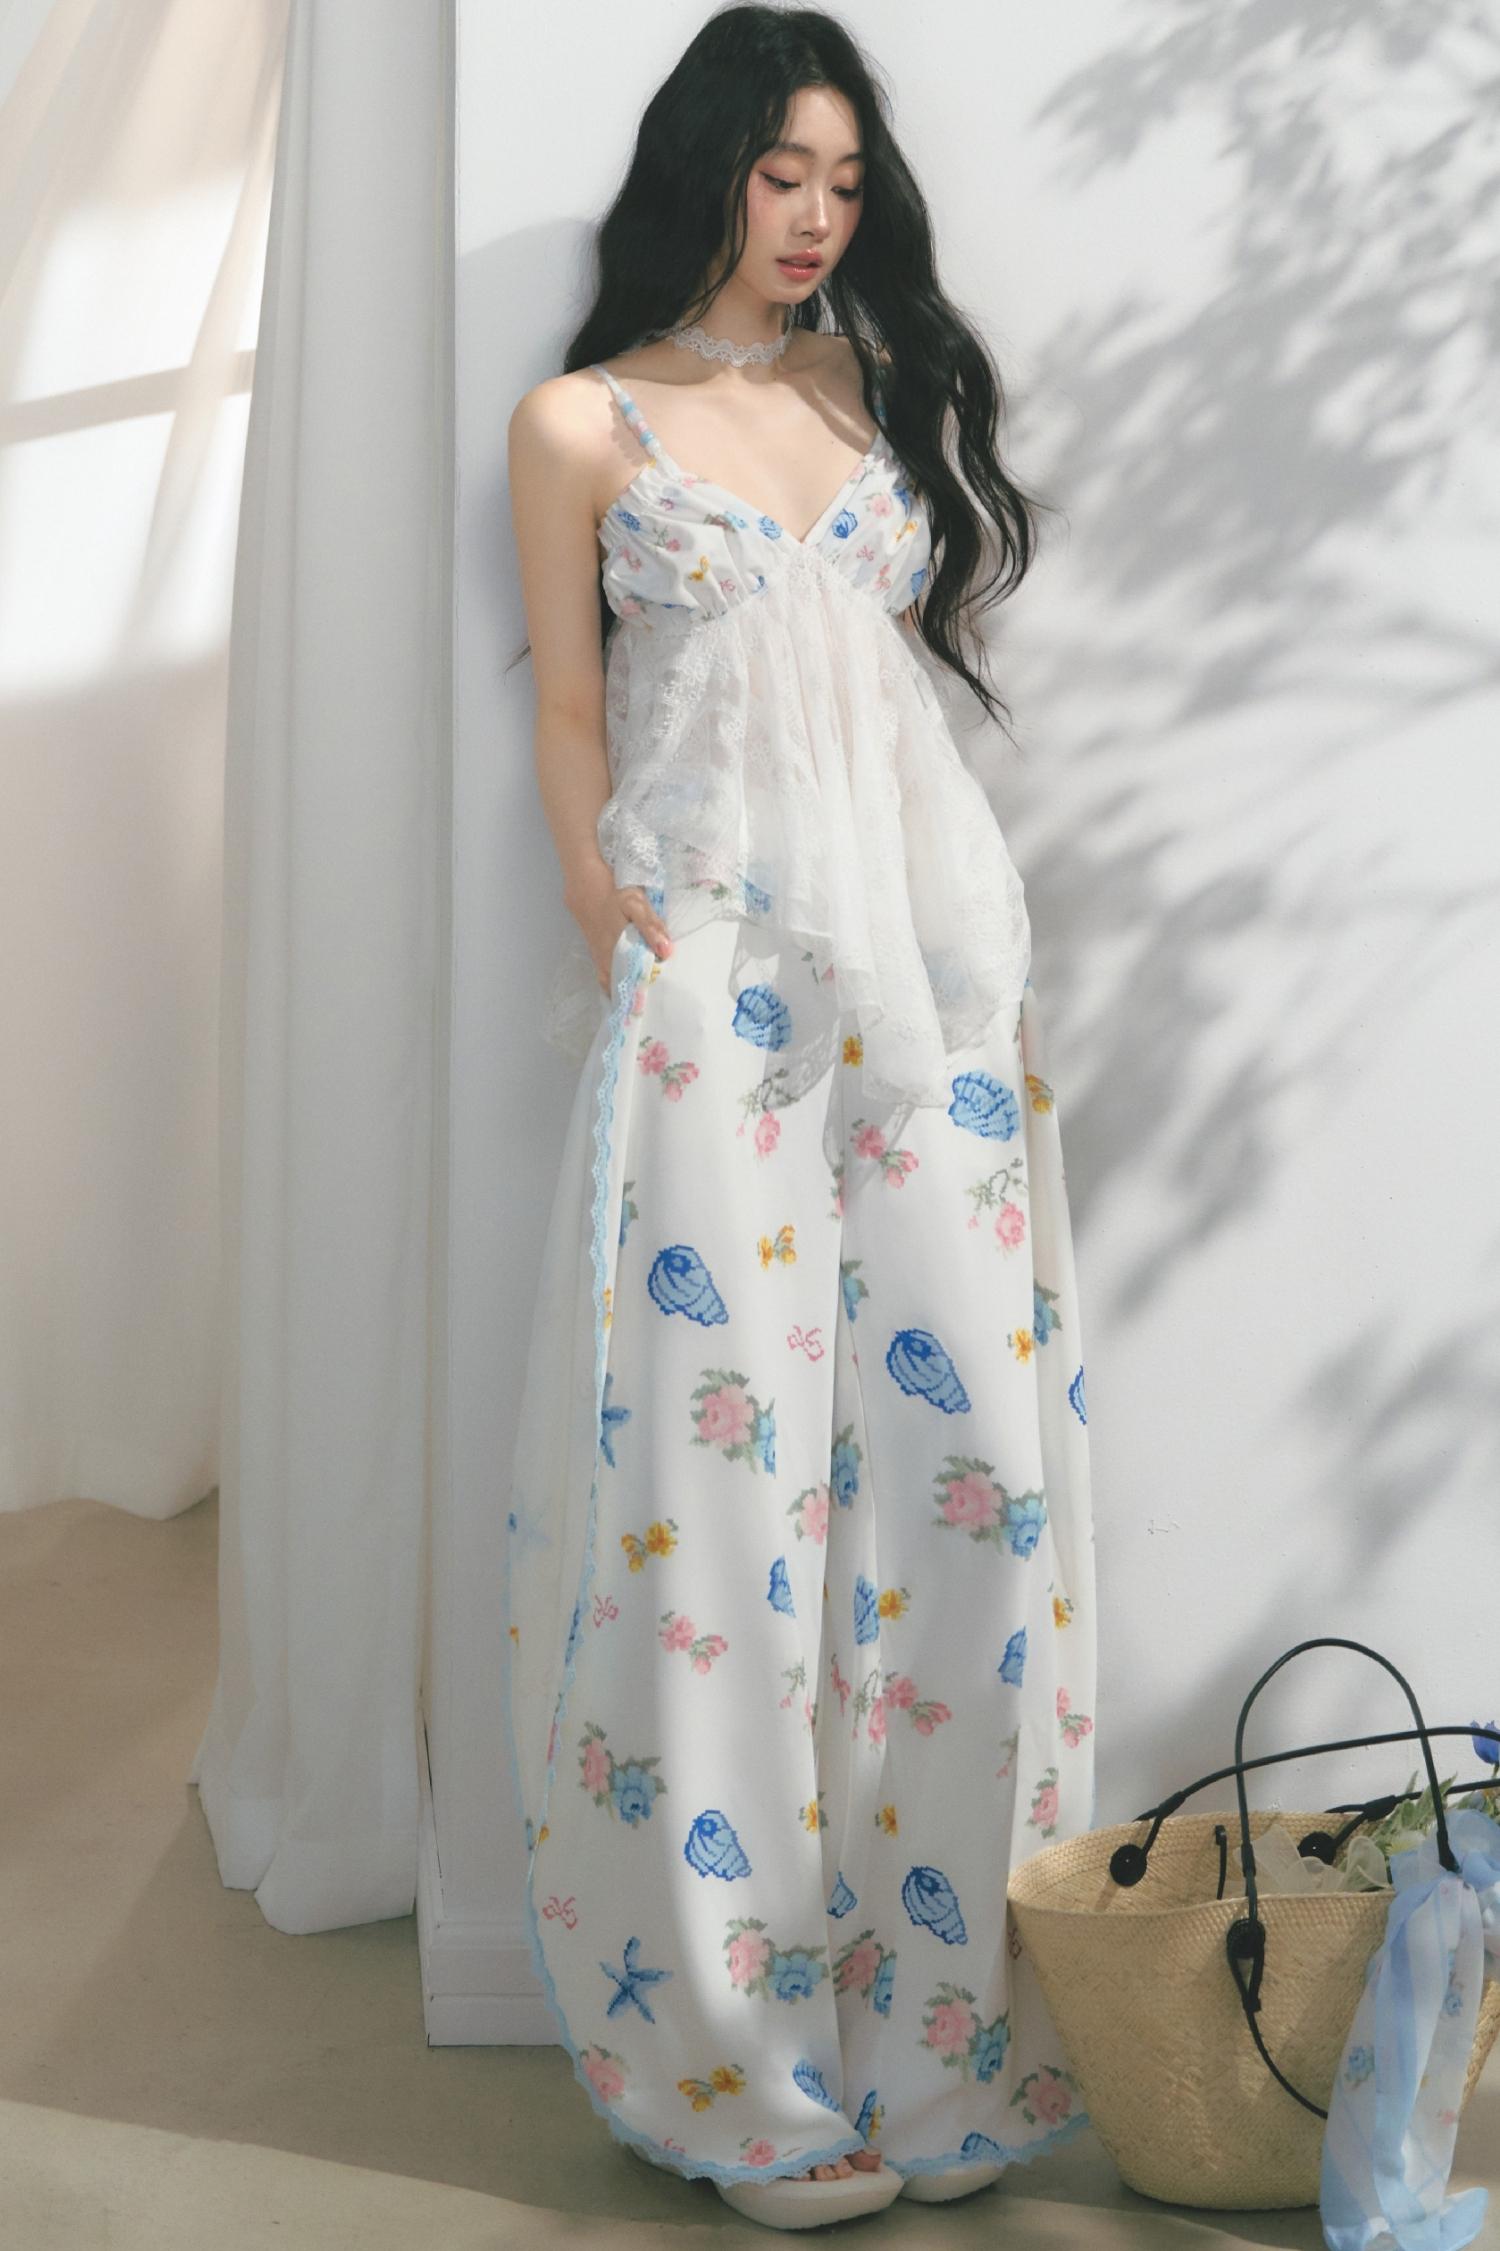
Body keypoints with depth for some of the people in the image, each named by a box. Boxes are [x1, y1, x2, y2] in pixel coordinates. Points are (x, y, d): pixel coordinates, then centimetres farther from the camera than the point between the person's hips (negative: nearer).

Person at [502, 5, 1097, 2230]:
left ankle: (945, 2021, 8)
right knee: (717, 1451, -6)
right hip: (708, 966, -3)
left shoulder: (879, 394, 17)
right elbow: (569, 720, 6)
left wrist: (980, 968, 9)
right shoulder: (584, 423, 8)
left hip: (930, 949, 4)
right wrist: (621, 940, -5)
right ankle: (751, 2047, 4)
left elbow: (919, 674, 18)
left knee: (960, 1438, -3)